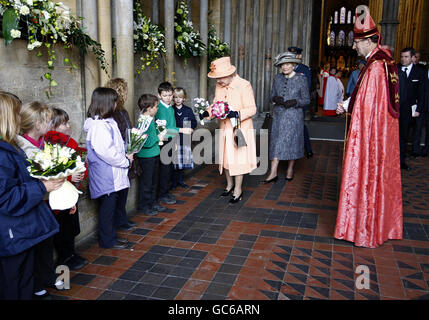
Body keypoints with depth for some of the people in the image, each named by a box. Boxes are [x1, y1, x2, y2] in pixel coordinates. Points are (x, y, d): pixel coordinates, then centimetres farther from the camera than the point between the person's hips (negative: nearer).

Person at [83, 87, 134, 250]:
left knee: (117, 204, 19)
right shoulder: (98, 126, -20)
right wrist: (126, 162, -14)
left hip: (116, 175, 10)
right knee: (108, 207, 3)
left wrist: (125, 155, 7)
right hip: (106, 177, -10)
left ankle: (110, 236, 33)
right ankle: (108, 240, 18)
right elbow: (106, 152, -25)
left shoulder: (108, 122, 14)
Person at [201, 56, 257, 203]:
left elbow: (252, 109, -16)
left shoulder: (244, 85, -17)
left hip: (240, 129, -6)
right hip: (225, 129, 6)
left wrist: (237, 114, -32)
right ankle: (229, 185, 36)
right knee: (225, 157, 15)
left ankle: (238, 190, 18)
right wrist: (207, 112, -6)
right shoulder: (219, 85, 3)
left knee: (238, 159, 2)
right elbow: (216, 103, 14)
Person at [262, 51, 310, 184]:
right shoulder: (278, 78, 7)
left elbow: (306, 100, -2)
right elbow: (272, 95, 13)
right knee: (276, 142, 0)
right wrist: (276, 99, -10)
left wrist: (294, 102, -19)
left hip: (294, 115, -3)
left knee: (291, 142, 2)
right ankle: (273, 173, 1)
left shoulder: (301, 79, -4)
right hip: (278, 114, 3)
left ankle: (290, 169, 22)